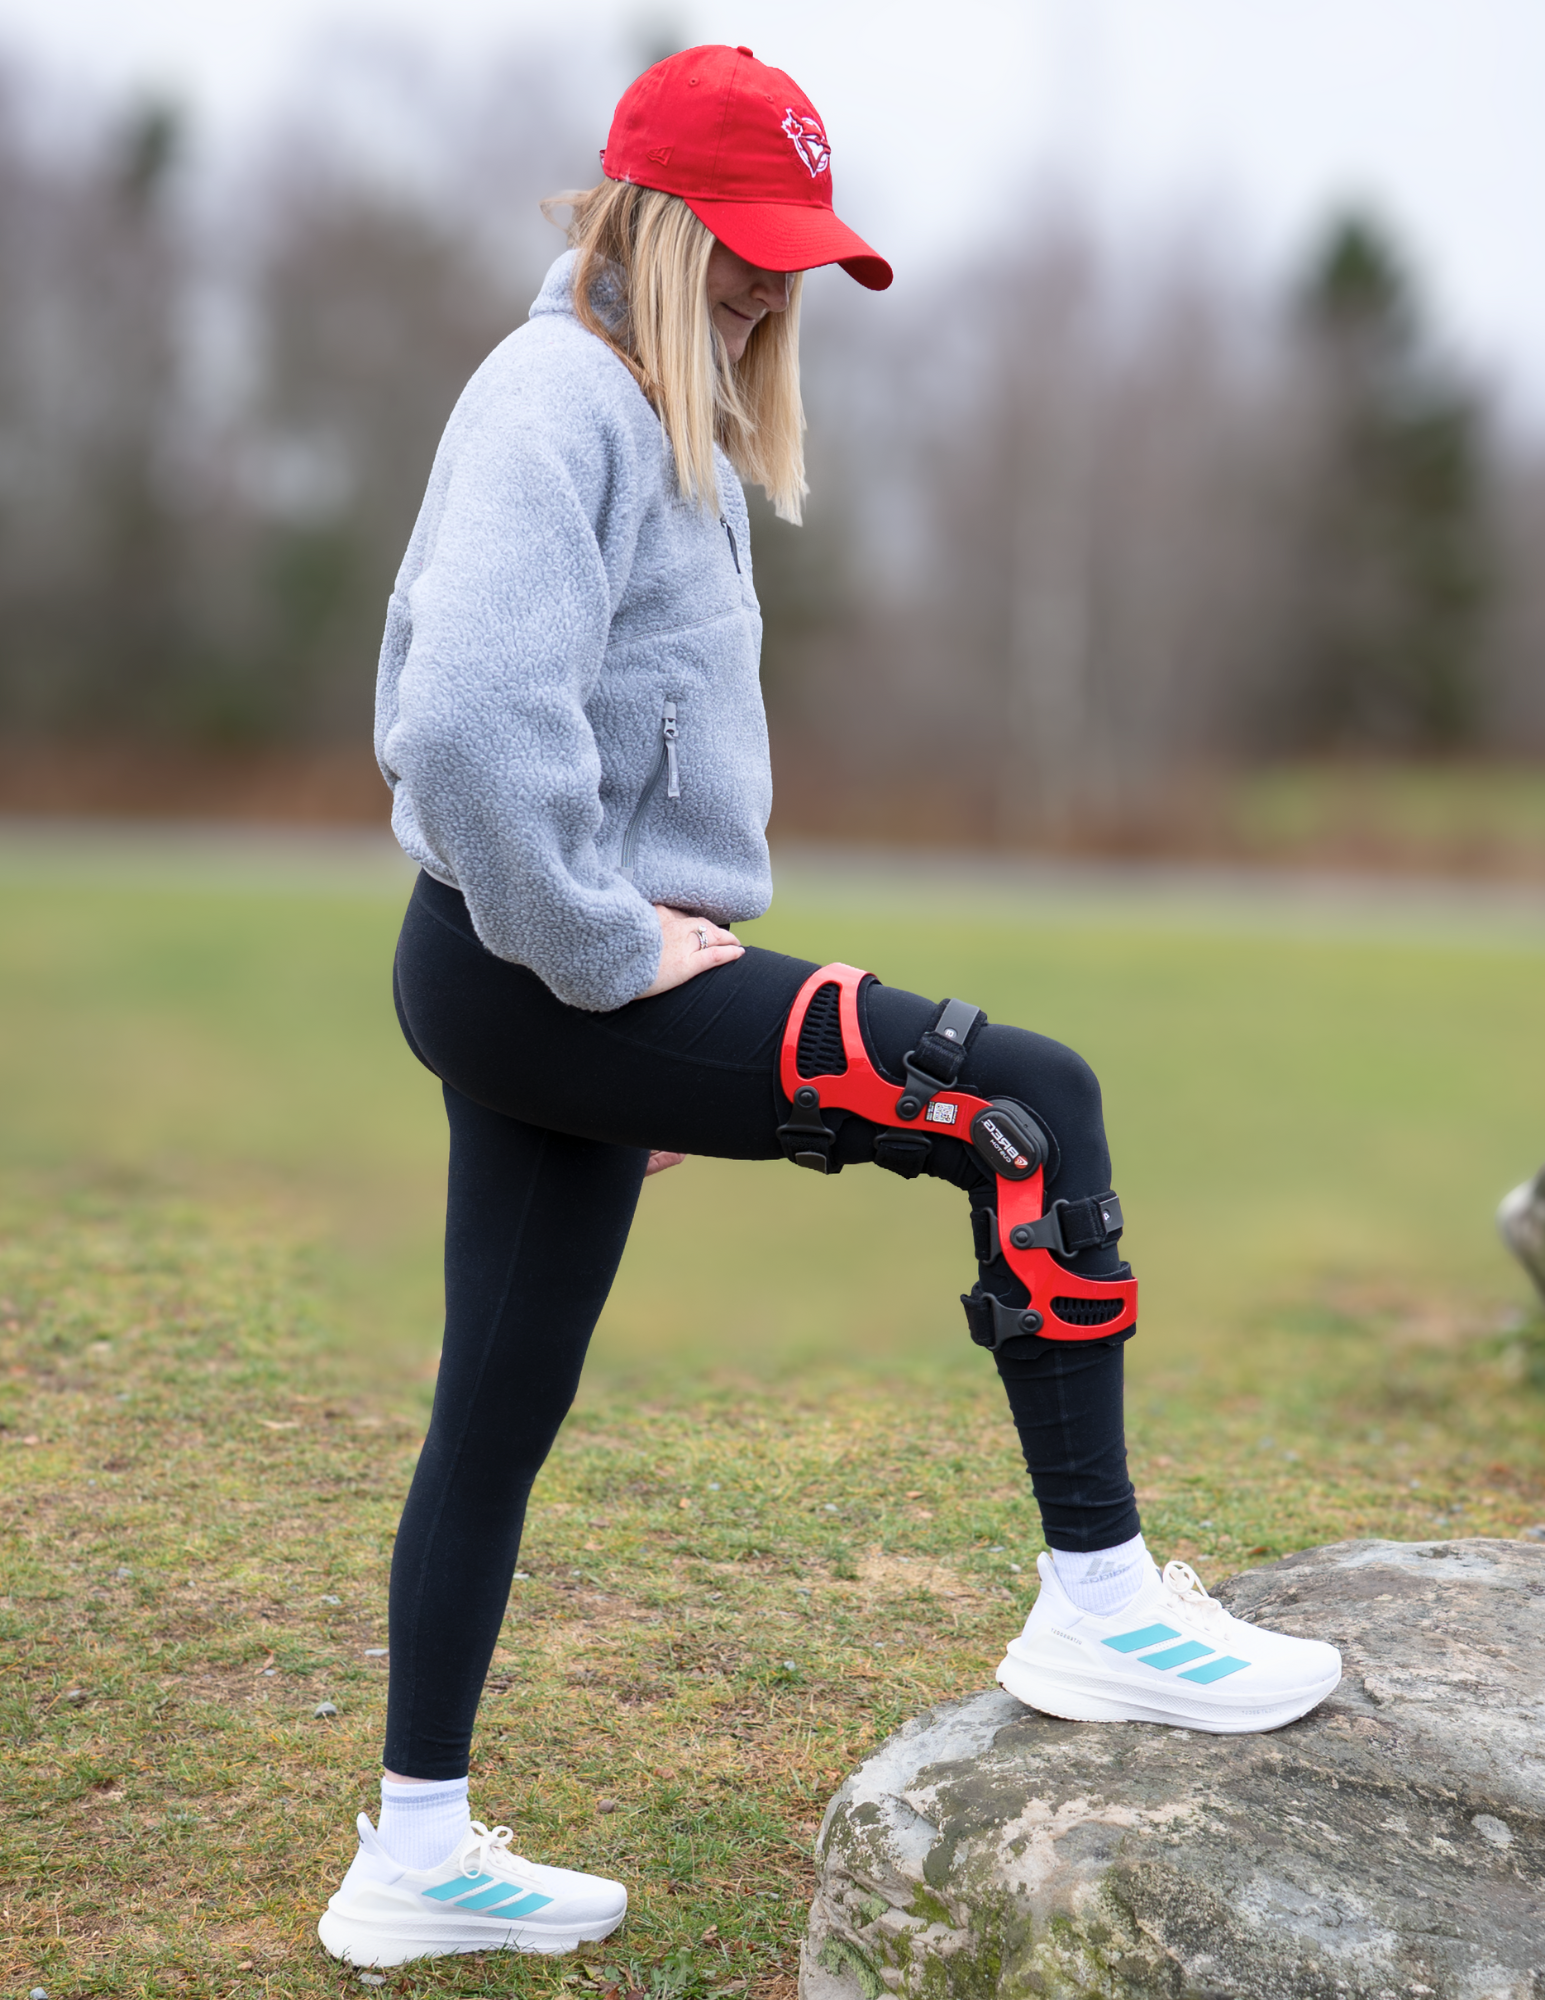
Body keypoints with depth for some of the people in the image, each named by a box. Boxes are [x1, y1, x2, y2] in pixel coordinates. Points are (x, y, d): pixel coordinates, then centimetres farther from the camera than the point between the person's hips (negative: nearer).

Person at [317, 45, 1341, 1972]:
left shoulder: (666, 425, 19)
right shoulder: (555, 401, -13)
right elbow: (469, 720, -28)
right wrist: (606, 948, -18)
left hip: (553, 984, 11)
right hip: (534, 972, -11)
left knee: (498, 1417, 14)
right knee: (1036, 1103, -14)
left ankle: (416, 1861, 26)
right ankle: (1099, 1604, -4)